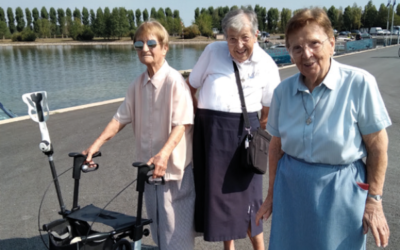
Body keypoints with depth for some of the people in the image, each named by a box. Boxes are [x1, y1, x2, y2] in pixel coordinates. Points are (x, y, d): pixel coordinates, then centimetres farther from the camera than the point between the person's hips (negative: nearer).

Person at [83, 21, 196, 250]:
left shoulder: (174, 80, -15)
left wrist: (164, 154, -35)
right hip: (149, 165, 6)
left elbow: (182, 123, -22)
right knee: (157, 221, 20)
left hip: (173, 166, -6)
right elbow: (121, 117, 4)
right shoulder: (138, 84, 5)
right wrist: (96, 145, -4)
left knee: (175, 223, 2)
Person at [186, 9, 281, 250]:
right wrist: (196, 117, 3)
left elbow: (269, 109, 5)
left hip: (244, 131, -2)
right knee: (215, 190, 12)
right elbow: (191, 86, 9)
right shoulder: (212, 51, 0)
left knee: (245, 194, 3)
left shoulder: (267, 65, -2)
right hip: (209, 130, 3)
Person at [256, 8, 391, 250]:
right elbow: (277, 146, 5)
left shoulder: (359, 83, -16)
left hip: (340, 191, -3)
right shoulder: (283, 90, -4)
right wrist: (271, 195, 11)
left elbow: (378, 147, -9)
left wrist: (374, 200, -8)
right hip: (291, 188, 4)